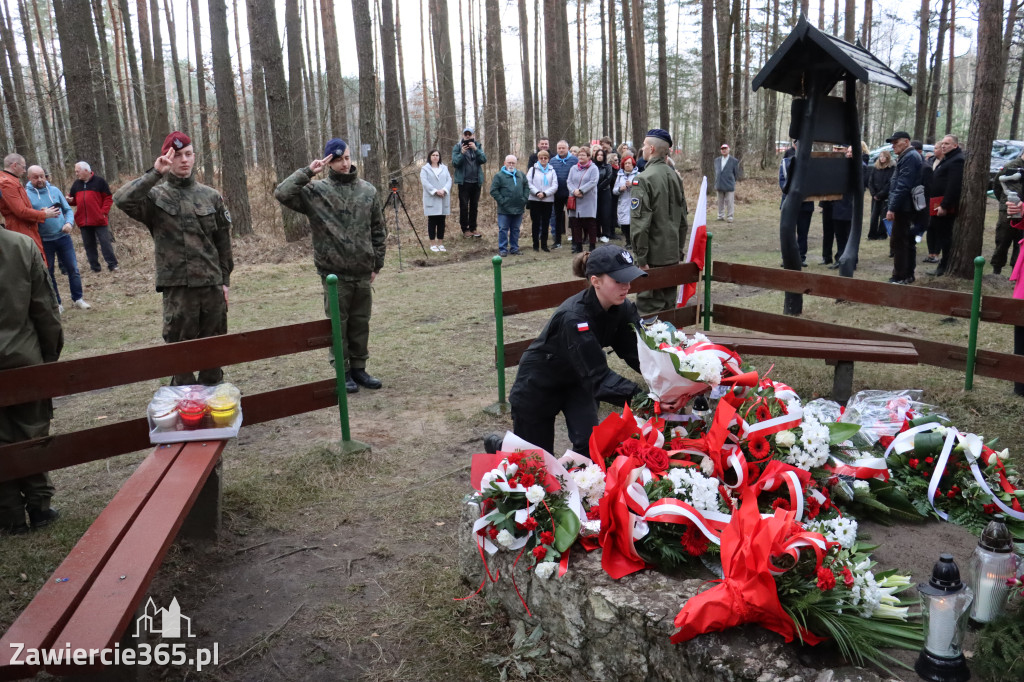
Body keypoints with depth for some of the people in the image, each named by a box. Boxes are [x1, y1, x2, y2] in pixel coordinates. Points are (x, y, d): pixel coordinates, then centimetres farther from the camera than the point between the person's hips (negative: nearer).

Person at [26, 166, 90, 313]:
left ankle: (77, 299, 17)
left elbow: (68, 209, 6)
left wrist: (69, 222, -13)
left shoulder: (54, 190, 4)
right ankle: (56, 303, 18)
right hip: (43, 241, -2)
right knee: (48, 273, 8)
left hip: (63, 236, 2)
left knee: (73, 269, 4)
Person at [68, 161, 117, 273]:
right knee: (89, 245, 7)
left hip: (99, 220, -5)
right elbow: (74, 200, 20)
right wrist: (70, 200, -4)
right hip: (84, 221, 5)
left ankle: (112, 265, -1)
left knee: (105, 242, -5)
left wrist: (104, 212, -10)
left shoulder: (99, 181, -1)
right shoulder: (76, 184, 13)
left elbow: (108, 198, -2)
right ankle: (95, 268, 13)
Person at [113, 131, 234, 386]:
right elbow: (122, 200, -22)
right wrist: (154, 174, -23)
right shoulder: (155, 196, -2)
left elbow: (223, 241, 10)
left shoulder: (211, 196, 8)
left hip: (212, 285, 3)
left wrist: (225, 280, 8)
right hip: (177, 287, -3)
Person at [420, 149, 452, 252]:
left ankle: (440, 243, 11)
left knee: (441, 221, 5)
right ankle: (433, 244, 3)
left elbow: (449, 180, 3)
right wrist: (435, 191, -19)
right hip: (431, 199, -3)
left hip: (443, 199, 3)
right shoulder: (425, 169, 2)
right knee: (432, 221, -1)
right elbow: (424, 182, -10)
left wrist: (444, 190, -14)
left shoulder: (444, 168, 13)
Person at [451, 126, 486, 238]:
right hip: (464, 181, -3)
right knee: (464, 205, -2)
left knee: (474, 205, 9)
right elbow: (454, 163, -9)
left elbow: (484, 160, -6)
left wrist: (476, 149, -19)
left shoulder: (478, 146, 6)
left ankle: (473, 228, 18)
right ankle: (465, 229, 6)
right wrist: (462, 153, -24)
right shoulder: (457, 147, -1)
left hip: (477, 181, 3)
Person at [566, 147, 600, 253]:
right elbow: (569, 182, 7)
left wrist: (581, 190, -18)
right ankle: (578, 246, 13)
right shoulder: (573, 168, 15)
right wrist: (574, 191, -12)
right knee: (576, 224, 5)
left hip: (588, 200, -4)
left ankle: (592, 246, 3)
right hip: (575, 200, 4)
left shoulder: (593, 168, 0)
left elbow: (593, 182, -11)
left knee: (590, 224, -3)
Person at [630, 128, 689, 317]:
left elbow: (640, 222, -19)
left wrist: (641, 257, -15)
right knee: (668, 305, 16)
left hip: (653, 256, -7)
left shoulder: (643, 179, -15)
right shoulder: (674, 176, 8)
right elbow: (682, 218, 14)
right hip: (673, 254, 7)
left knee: (649, 308, 0)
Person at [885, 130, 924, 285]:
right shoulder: (911, 156, 19)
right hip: (908, 207, 11)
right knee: (907, 241, 15)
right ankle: (908, 275, 23)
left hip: (904, 207, -11)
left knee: (898, 242, -7)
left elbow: (902, 186, -22)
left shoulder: (909, 157, -15)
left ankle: (900, 277, -5)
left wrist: (892, 208, -22)